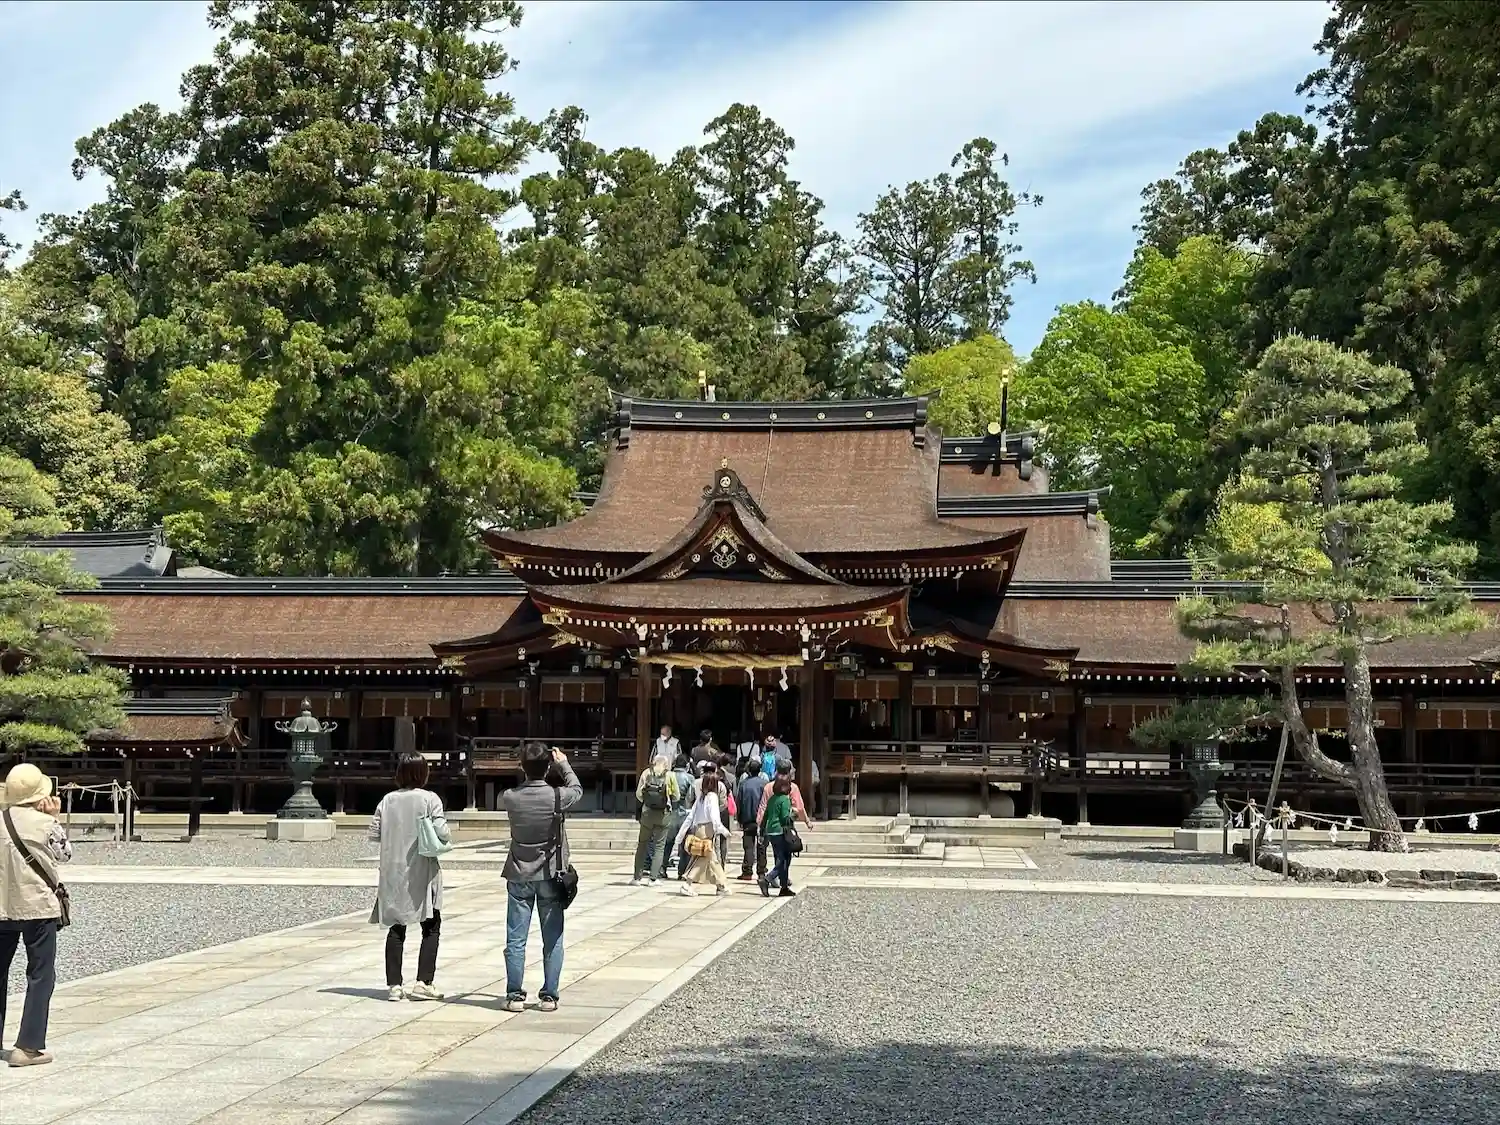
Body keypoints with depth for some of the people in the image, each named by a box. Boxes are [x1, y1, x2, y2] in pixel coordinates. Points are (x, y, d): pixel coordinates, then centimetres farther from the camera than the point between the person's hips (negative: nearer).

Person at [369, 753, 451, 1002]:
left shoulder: (388, 800, 2)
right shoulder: (430, 799, -9)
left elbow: (374, 832, 1)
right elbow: (441, 832, -16)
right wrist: (447, 840, 5)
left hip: (393, 872, 4)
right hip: (422, 871, -4)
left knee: (396, 928, 10)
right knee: (431, 927, 6)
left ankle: (394, 984, 9)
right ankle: (423, 983, -3)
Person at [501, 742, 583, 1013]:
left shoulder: (510, 798, -10)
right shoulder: (558, 797, -13)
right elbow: (577, 789, 10)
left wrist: (527, 768, 14)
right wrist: (563, 764, 22)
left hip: (519, 877, 1)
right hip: (550, 876, -1)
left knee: (515, 939, 6)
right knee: (552, 939, 8)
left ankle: (515, 995, 7)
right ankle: (550, 995, 9)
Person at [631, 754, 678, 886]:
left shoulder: (646, 773, 1)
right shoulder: (670, 775, -3)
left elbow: (638, 794, 2)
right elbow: (676, 796, 0)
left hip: (647, 812, 2)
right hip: (663, 813, -2)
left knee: (642, 844, 13)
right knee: (659, 846, 6)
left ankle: (638, 877, 12)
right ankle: (653, 878, -1)